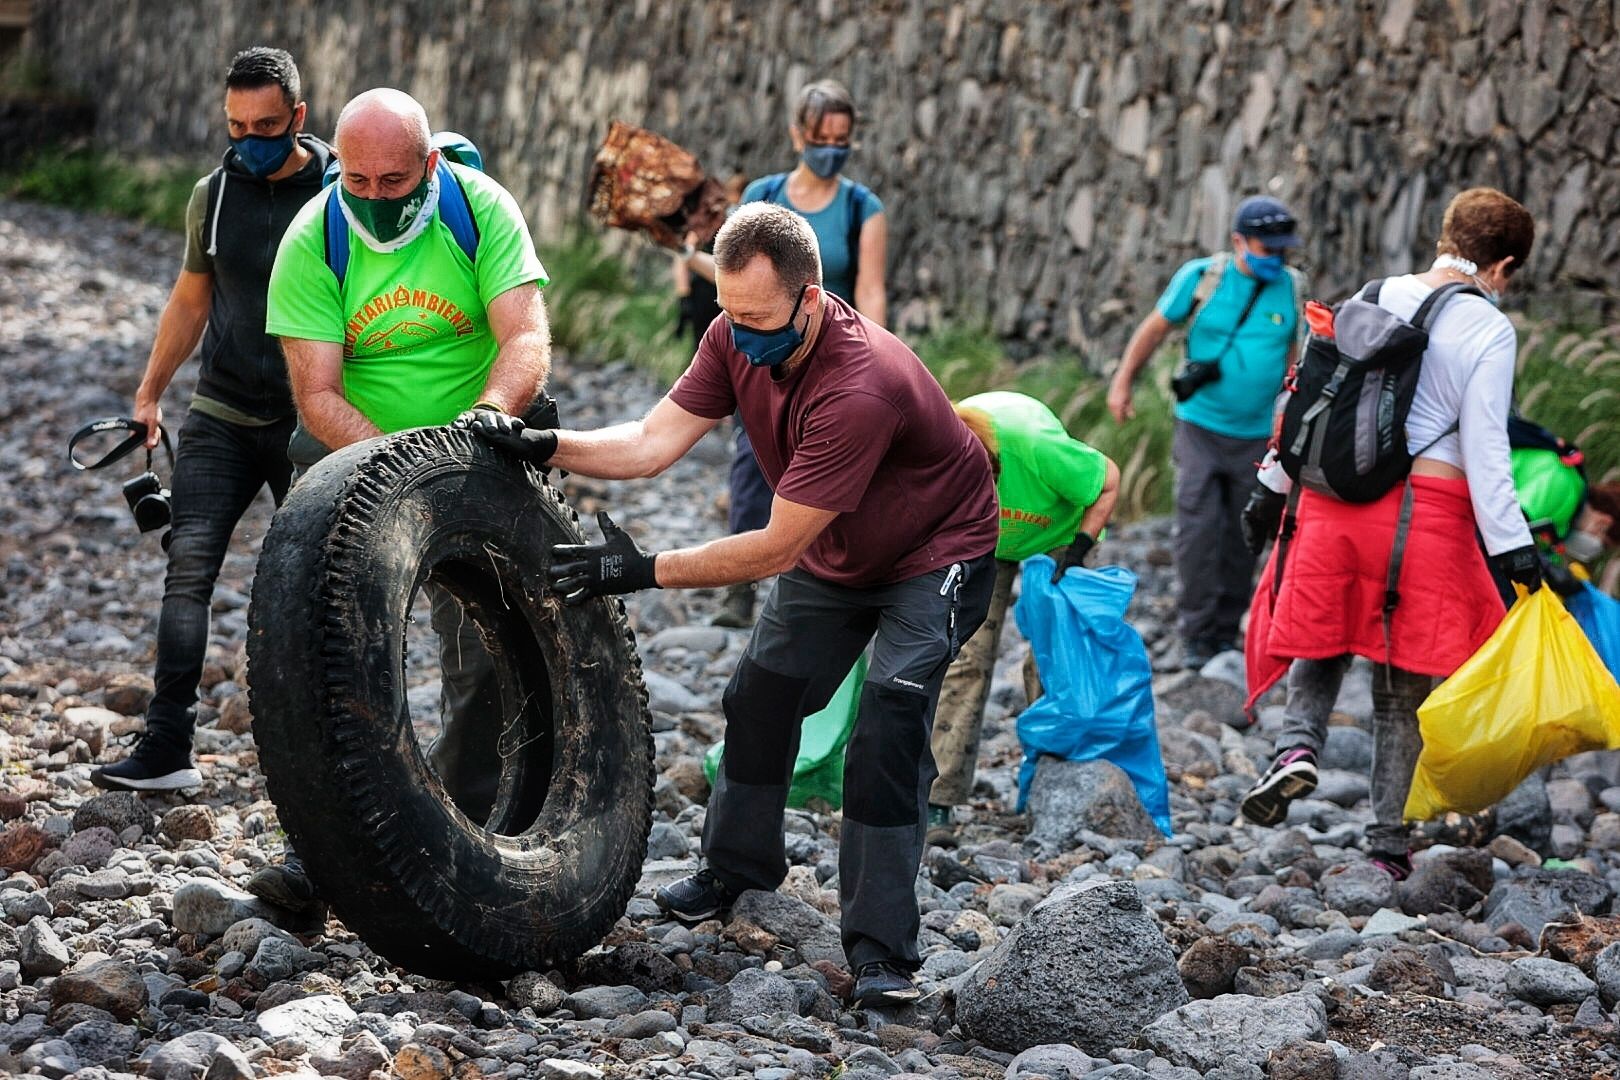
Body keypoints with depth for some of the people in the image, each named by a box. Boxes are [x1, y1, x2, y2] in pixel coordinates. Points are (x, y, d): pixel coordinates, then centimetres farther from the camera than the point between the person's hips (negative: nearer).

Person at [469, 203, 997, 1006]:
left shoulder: (858, 388, -40)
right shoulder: (738, 339, -17)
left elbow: (775, 548, -36)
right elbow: (654, 442, -17)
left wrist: (646, 571, -35)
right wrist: (544, 446, -32)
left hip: (934, 555, -8)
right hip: (831, 554, 8)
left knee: (888, 727, -20)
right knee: (761, 697, 11)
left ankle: (880, 950, -17)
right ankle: (736, 867, 33)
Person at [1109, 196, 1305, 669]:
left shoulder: (1292, 288, -1)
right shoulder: (1201, 277, -7)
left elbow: (1296, 356, 8)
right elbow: (1156, 327, 4)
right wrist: (1122, 383, 5)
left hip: (1257, 435, 2)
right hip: (1201, 426, -2)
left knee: (1242, 536, 8)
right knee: (1198, 528, -10)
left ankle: (1227, 631, 21)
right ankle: (1198, 635, -3)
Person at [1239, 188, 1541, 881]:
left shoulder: (1372, 299, 10)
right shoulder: (1489, 330, -4)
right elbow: (1484, 448, -10)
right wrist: (1512, 546, -9)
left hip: (1334, 500, 3)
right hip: (1426, 509, -3)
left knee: (1321, 643, 21)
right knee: (1403, 690, 7)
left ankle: (1297, 746, -8)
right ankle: (1387, 845, 11)